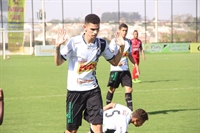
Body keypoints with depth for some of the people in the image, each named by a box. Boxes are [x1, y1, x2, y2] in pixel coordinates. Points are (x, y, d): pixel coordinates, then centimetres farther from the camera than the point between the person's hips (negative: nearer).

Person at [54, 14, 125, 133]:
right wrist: (58, 46, -32)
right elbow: (58, 62, -14)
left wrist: (121, 48, -7)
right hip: (75, 90, -3)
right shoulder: (74, 42, -14)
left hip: (93, 89, 3)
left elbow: (115, 62, 10)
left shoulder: (102, 44, -2)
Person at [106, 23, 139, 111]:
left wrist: (135, 65, 17)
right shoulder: (114, 41, -5)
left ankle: (130, 109, -4)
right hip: (115, 69, -5)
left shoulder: (128, 42, 13)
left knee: (129, 89, -5)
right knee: (112, 89, 4)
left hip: (125, 69, 5)